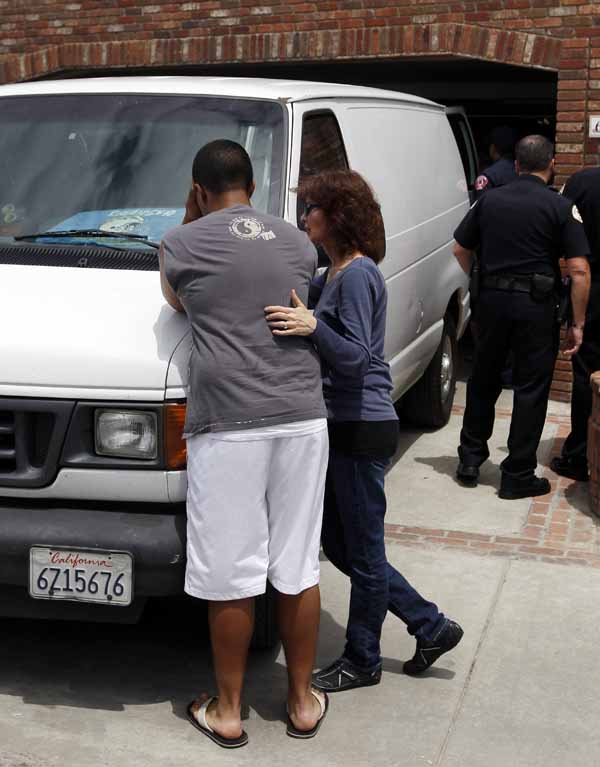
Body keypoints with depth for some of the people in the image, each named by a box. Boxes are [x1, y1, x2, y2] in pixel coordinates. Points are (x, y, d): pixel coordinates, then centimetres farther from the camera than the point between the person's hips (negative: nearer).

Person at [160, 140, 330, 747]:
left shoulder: (183, 244, 0)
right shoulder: (299, 244, 12)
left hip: (227, 427, -4)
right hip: (302, 420, 4)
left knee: (229, 579, 6)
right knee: (298, 571, 13)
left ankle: (227, 712, 20)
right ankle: (302, 702, 26)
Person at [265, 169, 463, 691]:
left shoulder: (357, 275, -15)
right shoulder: (332, 275, 15)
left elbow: (355, 356, -23)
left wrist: (313, 327, -37)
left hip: (363, 428, -10)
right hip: (341, 427, 10)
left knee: (363, 550, 4)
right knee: (338, 542, 16)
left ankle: (362, 662, 21)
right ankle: (432, 628, 26)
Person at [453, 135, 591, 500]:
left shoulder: (490, 199, 6)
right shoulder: (561, 207, -6)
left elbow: (461, 250, 11)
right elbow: (579, 270, -11)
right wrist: (577, 324, -6)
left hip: (493, 301, 4)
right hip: (536, 305, -4)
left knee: (483, 381, 18)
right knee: (531, 389, 6)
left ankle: (470, 459, 27)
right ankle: (518, 475, 11)